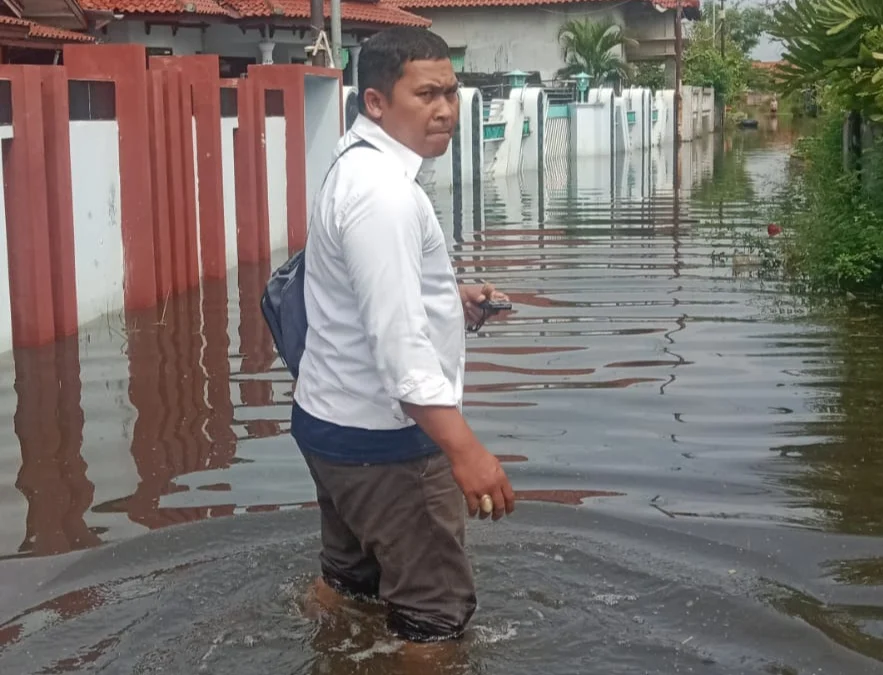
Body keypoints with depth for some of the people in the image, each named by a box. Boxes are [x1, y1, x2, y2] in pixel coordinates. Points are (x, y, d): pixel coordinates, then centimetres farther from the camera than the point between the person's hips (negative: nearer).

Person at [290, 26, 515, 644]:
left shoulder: (362, 168, 10)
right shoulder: (383, 191, -23)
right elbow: (398, 336, -31)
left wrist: (449, 299, 11)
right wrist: (464, 449, -34)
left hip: (339, 420, 11)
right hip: (380, 436, -10)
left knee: (350, 578, 27)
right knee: (436, 612, 0)